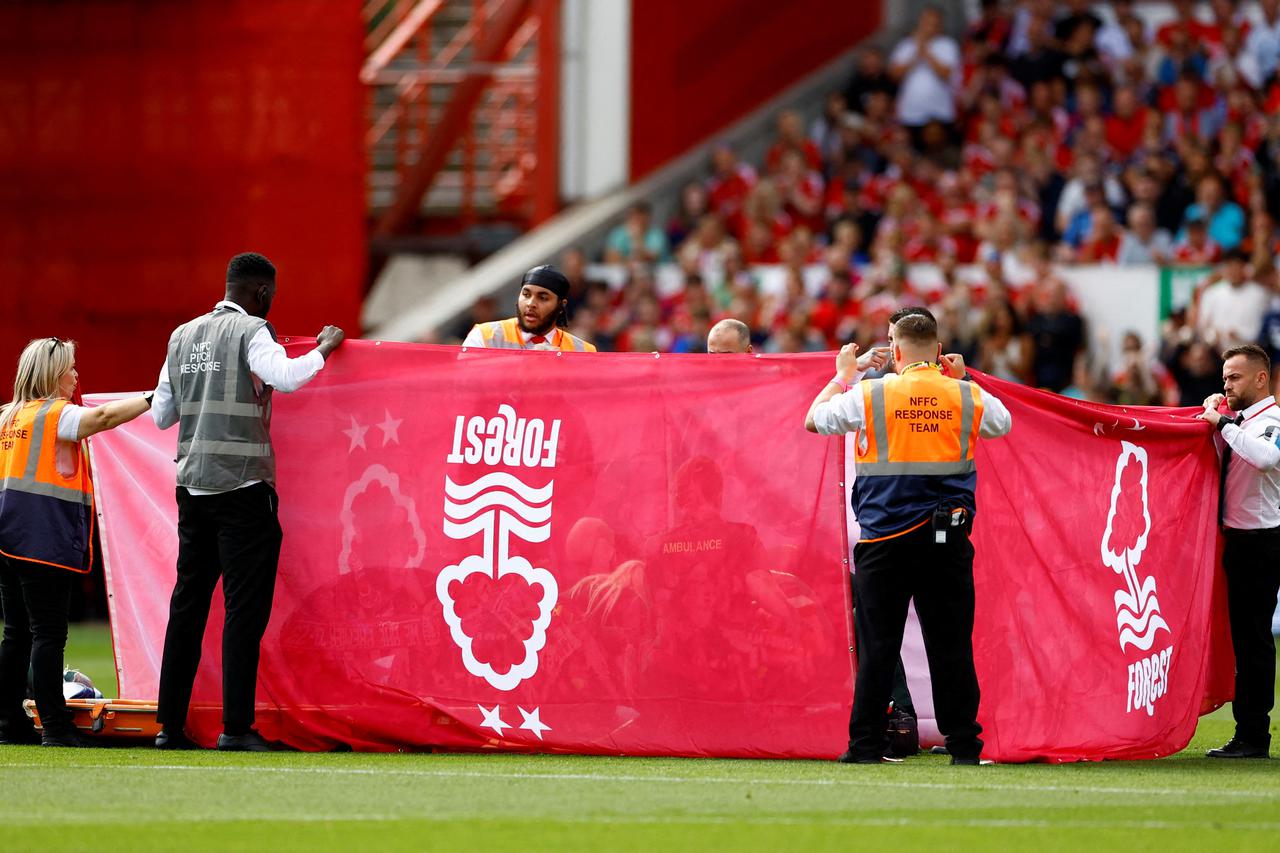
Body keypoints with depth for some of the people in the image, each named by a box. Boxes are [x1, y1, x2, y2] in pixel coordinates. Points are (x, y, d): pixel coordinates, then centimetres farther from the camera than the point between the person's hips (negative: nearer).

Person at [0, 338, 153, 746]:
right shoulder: (56, 415, -8)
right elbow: (104, 416, -23)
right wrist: (152, 399, -21)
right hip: (44, 541, -8)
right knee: (48, 634, -9)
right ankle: (55, 727, -12)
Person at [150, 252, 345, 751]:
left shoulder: (183, 336, 14)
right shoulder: (250, 330, -6)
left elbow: (162, 415, 18)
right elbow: (284, 377, -24)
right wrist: (323, 349, -9)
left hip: (192, 485, 6)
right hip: (242, 484, -6)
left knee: (188, 603, 10)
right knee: (245, 605, -4)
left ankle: (170, 725, 9)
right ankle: (236, 728, -8)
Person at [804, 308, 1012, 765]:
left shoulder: (871, 394, -5)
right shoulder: (968, 397, 3)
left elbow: (814, 420, 10)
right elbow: (1002, 423, 25)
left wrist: (845, 375, 22)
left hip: (886, 537, -2)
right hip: (949, 538, 2)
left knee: (878, 646, 2)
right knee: (952, 645, 5)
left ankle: (866, 745, 3)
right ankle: (963, 743, 5)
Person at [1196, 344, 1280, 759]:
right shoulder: (1243, 420, 15)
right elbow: (1226, 461, 24)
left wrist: (1225, 424, -23)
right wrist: (1216, 422, 11)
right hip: (1240, 538, 10)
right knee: (1246, 635, 11)